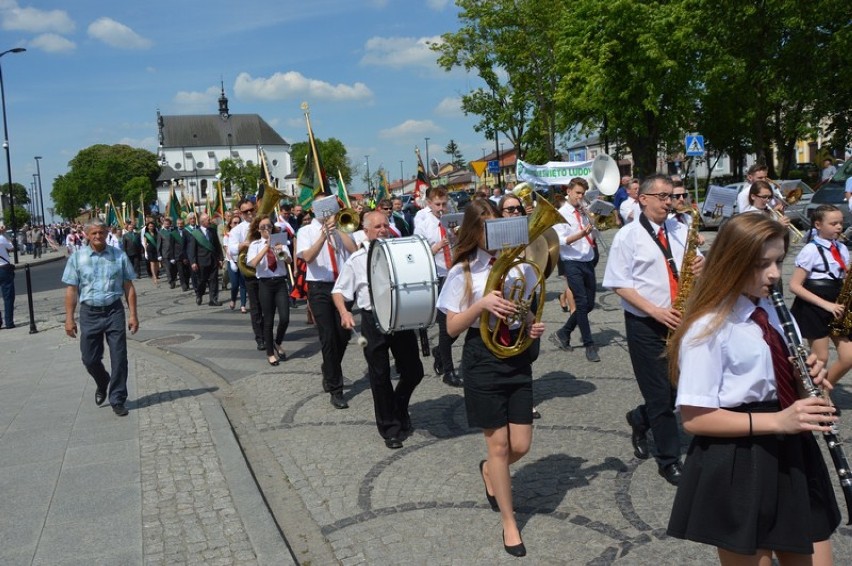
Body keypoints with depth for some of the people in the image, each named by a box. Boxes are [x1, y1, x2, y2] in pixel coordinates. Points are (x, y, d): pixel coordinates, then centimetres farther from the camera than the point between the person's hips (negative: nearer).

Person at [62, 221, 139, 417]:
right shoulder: (77, 257, 2)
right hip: (89, 313, 1)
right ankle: (102, 384, 40)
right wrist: (69, 318, -3)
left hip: (114, 312, -1)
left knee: (119, 358, 0)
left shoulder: (119, 256, 2)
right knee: (90, 359, 9)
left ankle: (118, 400, 12)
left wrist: (133, 315, -2)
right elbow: (71, 290, 2)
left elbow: (129, 287, 3)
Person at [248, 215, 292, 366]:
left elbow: (289, 261, -6)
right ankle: (270, 353, 18)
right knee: (268, 320, 4)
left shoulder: (280, 241, 6)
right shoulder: (255, 244, 1)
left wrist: (283, 253, -26)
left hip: (280, 282, 1)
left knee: (285, 318, -8)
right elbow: (253, 263, -16)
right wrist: (266, 247, -21)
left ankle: (277, 344, 20)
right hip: (265, 284, -1)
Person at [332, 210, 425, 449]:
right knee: (380, 376, 4)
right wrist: (344, 312, -14)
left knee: (413, 371, 8)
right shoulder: (356, 260, 3)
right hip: (373, 320, -2)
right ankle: (389, 428, 18)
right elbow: (339, 291, 5)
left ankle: (399, 409, 37)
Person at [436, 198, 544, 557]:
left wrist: (534, 327, -5)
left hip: (518, 356, 3)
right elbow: (452, 328, -7)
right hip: (483, 359, -3)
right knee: (499, 445, 5)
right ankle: (509, 522, 23)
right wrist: (481, 305, -23)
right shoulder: (462, 272, -6)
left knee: (520, 446, 5)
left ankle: (489, 472, 41)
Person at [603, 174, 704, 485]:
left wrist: (701, 265, -9)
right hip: (645, 325, -5)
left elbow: (695, 266, 16)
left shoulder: (680, 230, 8)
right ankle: (669, 460, 16)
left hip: (679, 321, 5)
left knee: (680, 387, 11)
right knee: (660, 393, 1)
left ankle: (640, 420, 38)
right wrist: (655, 311, -18)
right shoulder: (628, 236, -6)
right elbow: (619, 285, -9)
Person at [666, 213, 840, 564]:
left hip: (791, 455, 8)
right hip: (738, 468, -8)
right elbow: (694, 418, -20)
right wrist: (776, 420, -25)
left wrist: (809, 379, -4)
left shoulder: (770, 311, 7)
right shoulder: (709, 328, -18)